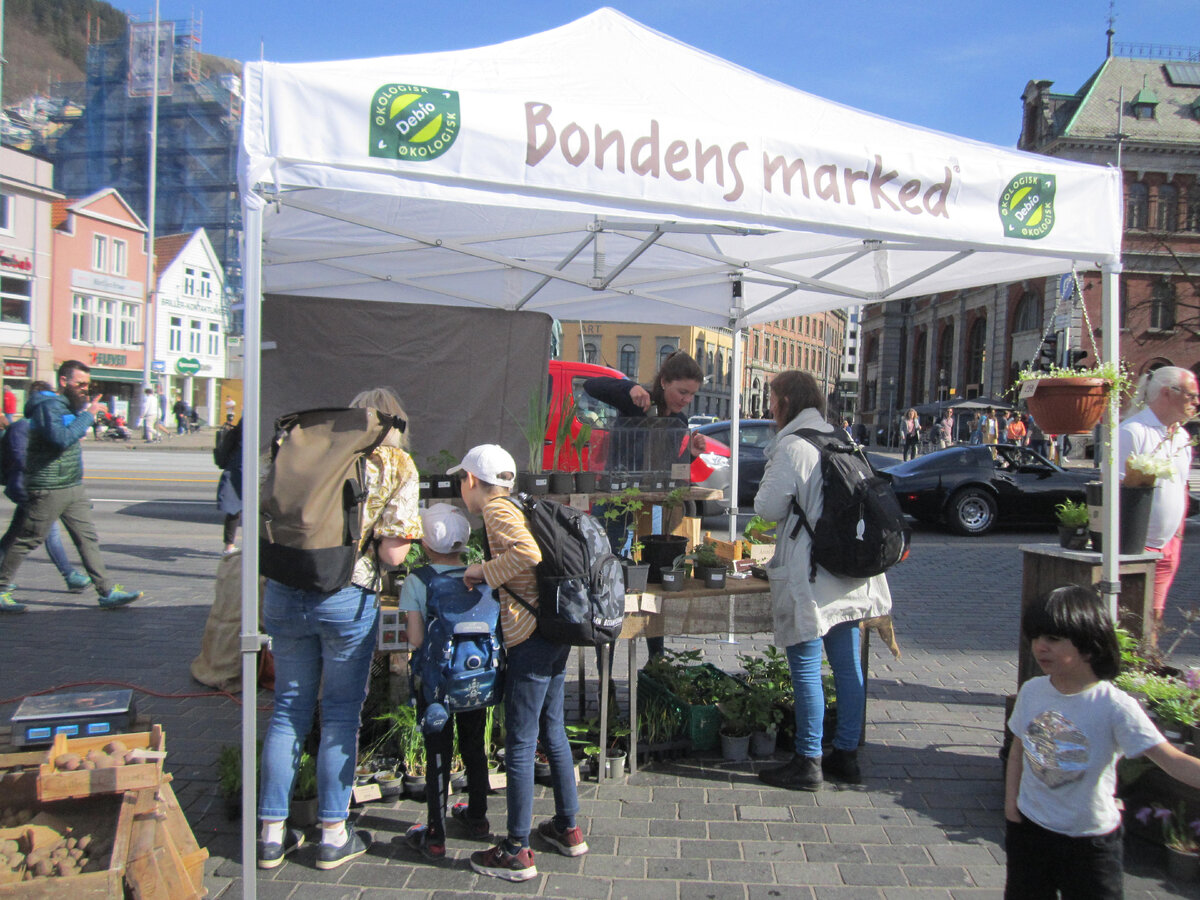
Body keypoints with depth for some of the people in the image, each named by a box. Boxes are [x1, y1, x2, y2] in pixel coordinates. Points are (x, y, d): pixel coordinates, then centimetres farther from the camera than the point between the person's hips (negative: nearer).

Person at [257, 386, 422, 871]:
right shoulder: (397, 467, 0)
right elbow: (392, 554, -7)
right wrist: (408, 530, 12)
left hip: (283, 591, 4)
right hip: (346, 600, -3)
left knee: (288, 709, 16)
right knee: (341, 714, 11)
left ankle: (271, 834, 25)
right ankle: (333, 836, 23)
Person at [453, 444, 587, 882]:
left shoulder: (496, 509, -9)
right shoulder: (512, 507, 17)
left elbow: (529, 553, -25)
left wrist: (483, 571, -13)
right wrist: (484, 572, 18)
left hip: (530, 636, -10)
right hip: (555, 633, 10)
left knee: (519, 745, -1)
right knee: (552, 733, 19)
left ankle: (517, 853, 8)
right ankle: (568, 829, 31)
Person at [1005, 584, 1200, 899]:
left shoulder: (1115, 707, -21)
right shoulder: (1031, 692, -6)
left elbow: (1174, 760, -28)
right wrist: (1010, 802, 2)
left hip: (1090, 839, -4)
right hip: (1029, 826, 4)